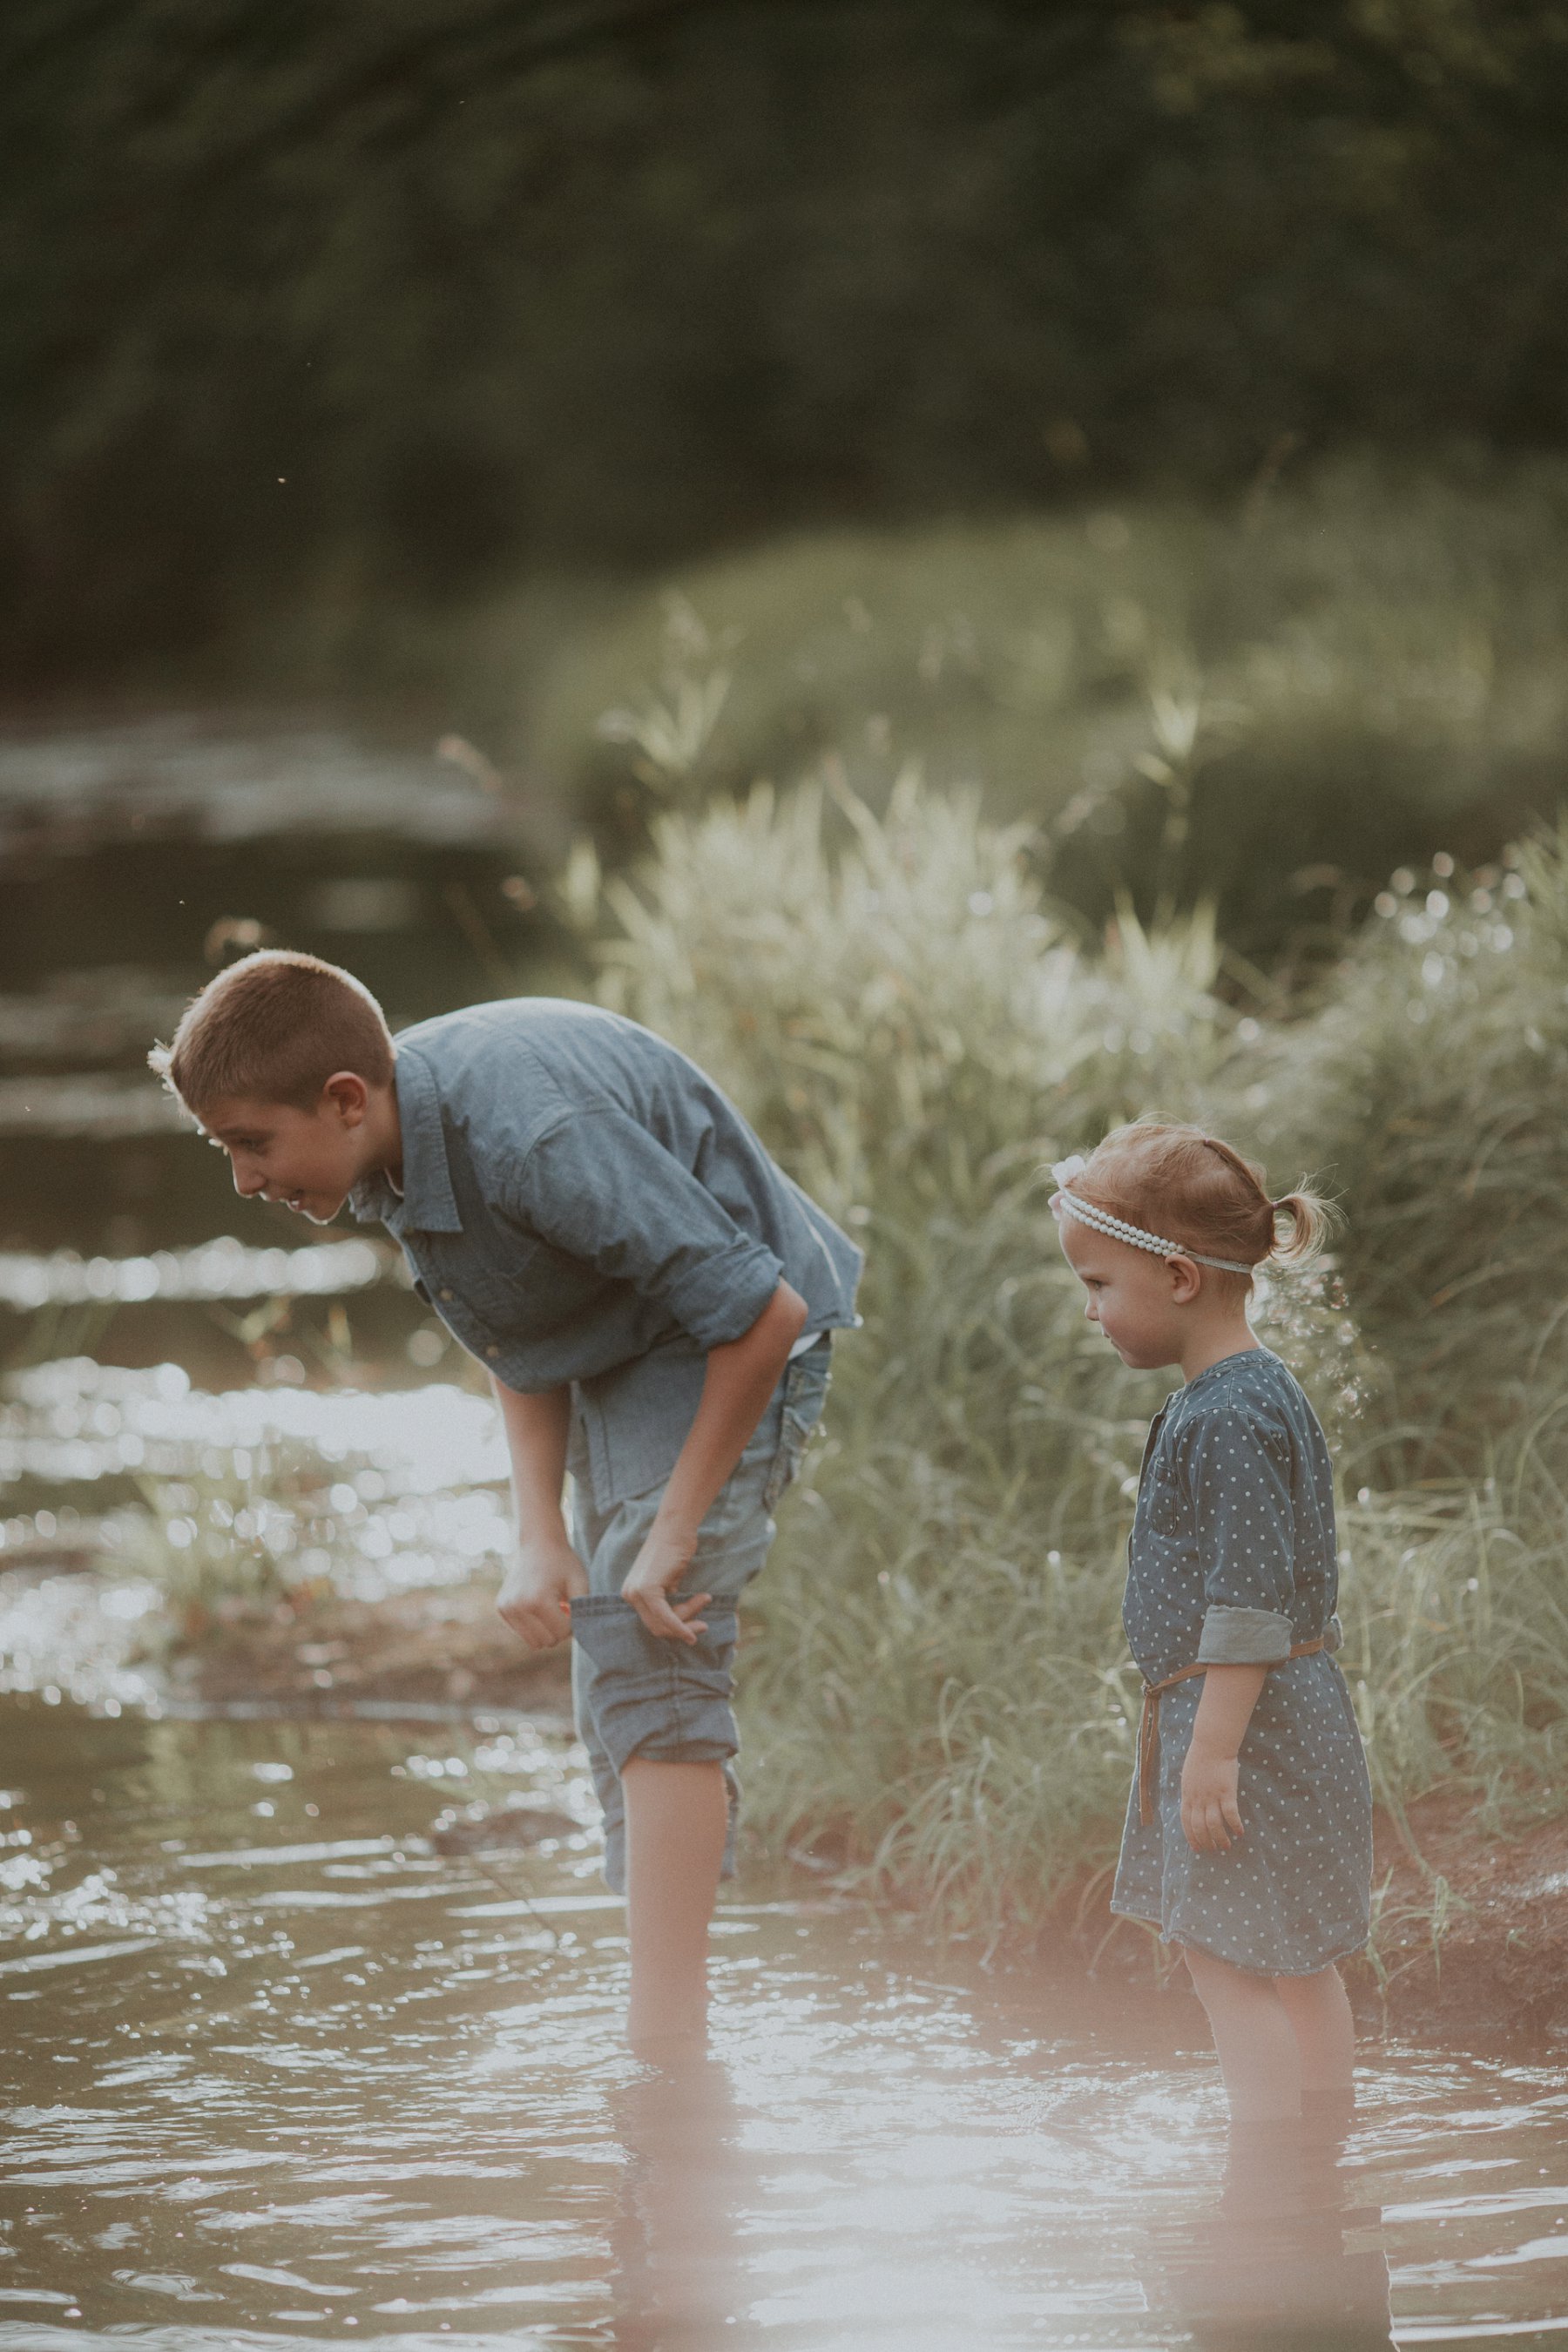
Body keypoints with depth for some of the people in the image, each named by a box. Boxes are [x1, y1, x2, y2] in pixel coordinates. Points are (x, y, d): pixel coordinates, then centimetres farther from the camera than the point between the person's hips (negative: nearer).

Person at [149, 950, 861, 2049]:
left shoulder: (532, 1137, -34)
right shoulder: (393, 1147, -6)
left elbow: (761, 1314, -31)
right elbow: (525, 1341, 7)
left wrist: (674, 1537, -25)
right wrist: (542, 1536, -6)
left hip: (728, 1352, -10)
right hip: (617, 1360, 10)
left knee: (647, 1662, -21)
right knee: (617, 1688, 12)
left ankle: (664, 2039, -26)